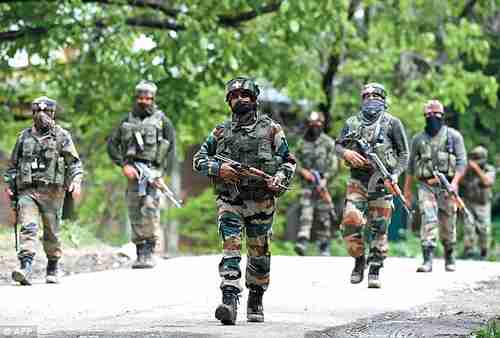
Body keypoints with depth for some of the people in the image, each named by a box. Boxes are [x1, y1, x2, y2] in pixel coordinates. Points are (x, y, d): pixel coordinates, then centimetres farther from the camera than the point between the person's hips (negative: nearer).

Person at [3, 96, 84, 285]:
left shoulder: (62, 136, 6)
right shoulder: (24, 136, 14)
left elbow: (74, 162, 2)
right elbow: (13, 163, 21)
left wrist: (76, 181, -14)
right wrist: (10, 185, 12)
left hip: (52, 192, -1)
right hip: (27, 191, 1)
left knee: (51, 233, 6)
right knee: (28, 227, -15)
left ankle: (53, 269, 21)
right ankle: (26, 267, -24)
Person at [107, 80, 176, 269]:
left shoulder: (162, 120, 7)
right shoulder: (128, 121, 15)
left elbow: (171, 148, 3)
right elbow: (112, 145, 12)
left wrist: (161, 172, -7)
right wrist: (124, 165, -2)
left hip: (153, 170, -3)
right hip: (133, 172, 3)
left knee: (150, 209, -18)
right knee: (135, 213, 2)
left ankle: (149, 252, -16)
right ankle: (139, 254, 9)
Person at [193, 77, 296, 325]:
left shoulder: (271, 129, 6)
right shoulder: (221, 131, 9)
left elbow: (289, 161, 9)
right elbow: (198, 160, 13)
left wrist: (279, 179, -10)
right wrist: (218, 169, -6)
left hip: (261, 201, 0)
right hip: (229, 199, 0)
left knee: (259, 253, 8)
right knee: (230, 248, -14)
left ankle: (255, 302, 24)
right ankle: (229, 301, -23)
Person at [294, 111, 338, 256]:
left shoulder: (328, 142, 0)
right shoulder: (302, 143, 8)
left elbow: (334, 165, -5)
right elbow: (296, 162, 10)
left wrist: (324, 179, -16)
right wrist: (303, 171, -10)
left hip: (322, 182, -1)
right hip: (307, 183, 1)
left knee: (323, 216, 2)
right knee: (305, 212, -13)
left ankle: (324, 247, 11)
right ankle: (302, 243, -24)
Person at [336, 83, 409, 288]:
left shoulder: (392, 123, 4)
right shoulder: (352, 123, 12)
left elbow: (404, 153, 5)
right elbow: (338, 146, 15)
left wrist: (395, 174, -9)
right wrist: (347, 153, -8)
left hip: (381, 181, -2)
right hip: (357, 181, 2)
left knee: (378, 228, -1)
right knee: (350, 223, -10)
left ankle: (375, 271, 7)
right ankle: (359, 260, 12)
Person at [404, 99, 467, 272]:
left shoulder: (453, 136, 3)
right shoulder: (418, 138, 11)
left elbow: (462, 161, -4)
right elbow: (411, 165, 17)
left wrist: (455, 182, -17)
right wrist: (407, 188, 16)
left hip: (446, 186, -1)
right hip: (425, 185, 1)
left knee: (447, 225, 6)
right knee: (428, 220, -15)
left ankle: (449, 257, 27)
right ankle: (427, 260, -20)